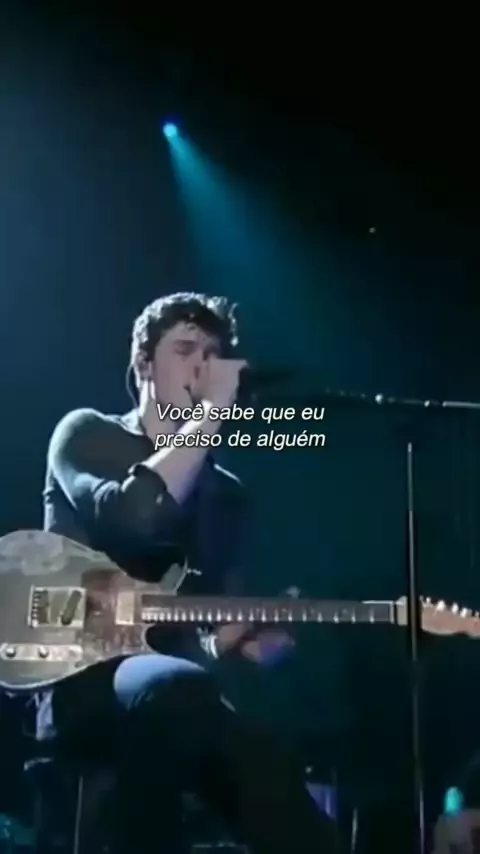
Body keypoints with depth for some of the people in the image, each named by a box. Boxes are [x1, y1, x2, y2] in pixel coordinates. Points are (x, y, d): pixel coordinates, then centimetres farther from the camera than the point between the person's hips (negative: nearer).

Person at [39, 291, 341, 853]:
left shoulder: (225, 491, 19)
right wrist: (213, 412, -11)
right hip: (81, 680, -4)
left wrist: (246, 639, -7)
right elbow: (132, 515, -18)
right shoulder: (87, 433, 6)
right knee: (178, 685, -39)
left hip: (174, 687, 4)